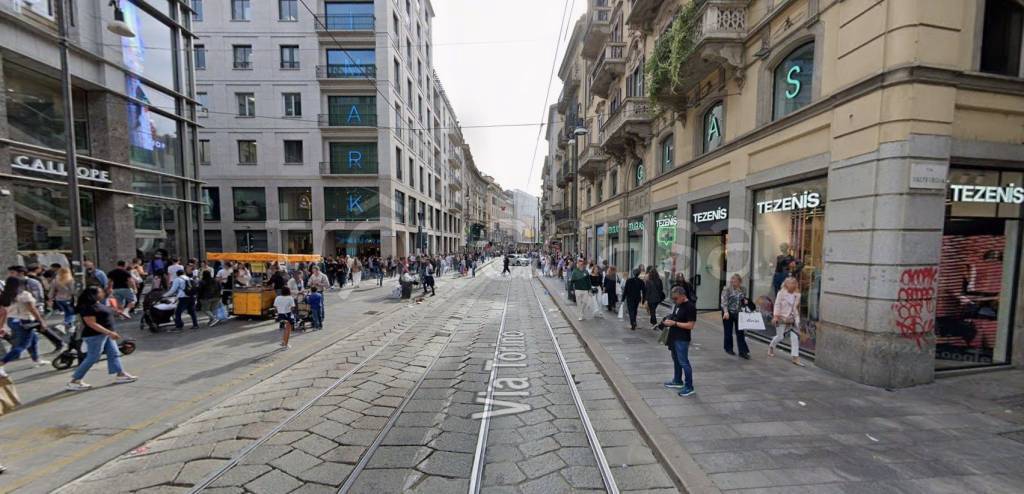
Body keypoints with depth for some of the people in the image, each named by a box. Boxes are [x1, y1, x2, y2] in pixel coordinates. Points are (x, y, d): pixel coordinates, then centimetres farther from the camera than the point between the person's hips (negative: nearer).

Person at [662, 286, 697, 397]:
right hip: (674, 337, 9)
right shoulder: (677, 304, 8)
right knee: (676, 360, 19)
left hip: (682, 339, -9)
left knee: (683, 362, -2)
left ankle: (689, 387, 9)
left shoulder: (690, 307, -19)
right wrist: (668, 320, 2)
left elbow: (690, 325, -21)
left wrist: (674, 323, -23)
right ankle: (677, 381, 34)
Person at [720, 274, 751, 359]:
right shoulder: (727, 289, -9)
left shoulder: (742, 289, 6)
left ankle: (743, 352, 5)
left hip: (738, 313, 3)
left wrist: (745, 302, -4)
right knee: (728, 332, 8)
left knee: (740, 332, 1)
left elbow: (744, 300, 20)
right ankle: (728, 349, 24)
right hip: (728, 313, -3)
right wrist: (726, 312, -28)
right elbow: (724, 301, -16)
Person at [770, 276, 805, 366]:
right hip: (782, 318, -4)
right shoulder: (781, 293, -8)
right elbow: (777, 305, -9)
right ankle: (771, 346, 33)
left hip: (791, 319, 4)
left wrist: (797, 319, 9)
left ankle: (795, 357, 3)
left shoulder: (797, 295, 5)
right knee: (780, 336, 3)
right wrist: (775, 316, -14)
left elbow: (796, 308, 12)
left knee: (795, 337, -3)